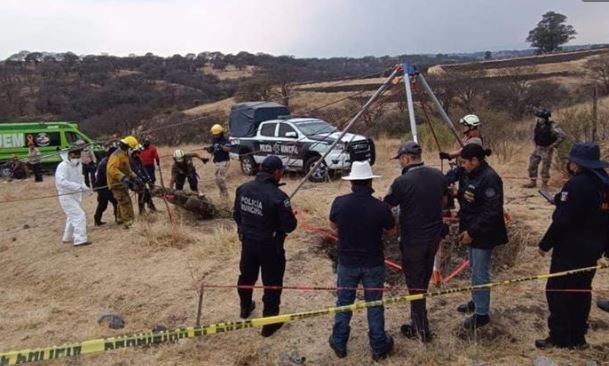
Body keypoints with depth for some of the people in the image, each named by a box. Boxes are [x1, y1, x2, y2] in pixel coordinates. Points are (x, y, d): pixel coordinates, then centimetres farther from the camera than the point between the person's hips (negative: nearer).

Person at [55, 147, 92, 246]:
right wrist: (79, 186, -36)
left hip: (76, 196, 9)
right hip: (66, 196, -9)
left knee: (73, 216, 22)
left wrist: (86, 188, -6)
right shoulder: (63, 166, -20)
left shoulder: (79, 165, 4)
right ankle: (80, 240, -11)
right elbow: (61, 181, -31)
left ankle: (68, 237, 40)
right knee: (80, 216, -15)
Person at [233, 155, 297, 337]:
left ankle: (245, 308, 49)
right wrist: (290, 215, 2)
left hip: (247, 241, 6)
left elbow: (236, 214, 7)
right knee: (272, 283, 11)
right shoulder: (278, 196, -25)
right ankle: (269, 323, 22)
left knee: (246, 276, 26)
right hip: (270, 245, -6)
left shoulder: (243, 188, -5)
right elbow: (289, 226, -20)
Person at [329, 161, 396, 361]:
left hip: (347, 262, 1)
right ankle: (379, 347, 29)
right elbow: (393, 231, -1)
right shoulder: (381, 207, -20)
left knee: (343, 303, 18)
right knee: (375, 305, 15)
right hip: (373, 264, -1)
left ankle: (339, 344, 32)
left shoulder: (339, 203, -15)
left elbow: (333, 225, 5)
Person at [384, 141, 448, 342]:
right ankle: (419, 318, 42)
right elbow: (444, 201, 13)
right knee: (424, 278, 23)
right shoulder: (438, 175, -1)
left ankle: (421, 330, 15)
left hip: (413, 239, -6)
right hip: (434, 235, 7)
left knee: (415, 283, 7)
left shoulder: (402, 182, -21)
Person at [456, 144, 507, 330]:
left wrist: (472, 232, -24)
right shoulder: (468, 175, 4)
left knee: (480, 273, 1)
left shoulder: (490, 178, -23)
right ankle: (476, 301, 41)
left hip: (483, 235, -9)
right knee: (474, 268, 23)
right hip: (471, 231, 9)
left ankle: (482, 313, 15)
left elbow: (491, 212, -26)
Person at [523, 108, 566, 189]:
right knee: (532, 165, 6)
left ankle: (544, 184, 13)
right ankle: (533, 182, 18)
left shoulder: (551, 126, -18)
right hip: (538, 148, 6)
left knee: (545, 168, -2)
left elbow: (562, 135, -22)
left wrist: (554, 145, -18)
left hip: (547, 150, -6)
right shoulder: (538, 124, 1)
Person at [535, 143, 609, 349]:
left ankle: (559, 338, 8)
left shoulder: (577, 184, -21)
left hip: (570, 249, -9)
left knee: (557, 291, 2)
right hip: (592, 250, 9)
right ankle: (577, 337, 26)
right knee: (581, 291, 17)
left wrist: (545, 244, -13)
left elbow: (561, 220, -23)